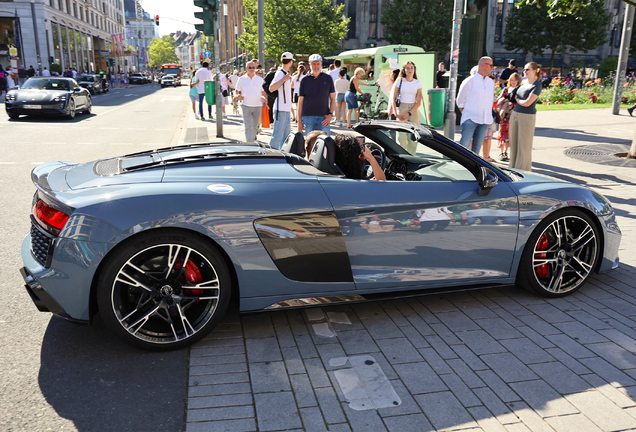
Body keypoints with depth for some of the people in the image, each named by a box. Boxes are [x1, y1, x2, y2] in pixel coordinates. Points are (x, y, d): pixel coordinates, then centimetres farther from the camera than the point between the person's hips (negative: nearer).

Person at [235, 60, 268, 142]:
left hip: (257, 106, 2)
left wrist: (265, 99, -9)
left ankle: (253, 140, 27)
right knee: (248, 127, -11)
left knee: (255, 127, 10)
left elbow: (264, 92, 12)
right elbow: (236, 92, 9)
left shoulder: (260, 79, 10)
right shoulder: (241, 79, 6)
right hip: (246, 106, -2)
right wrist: (238, 96, -14)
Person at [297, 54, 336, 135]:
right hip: (308, 117, 0)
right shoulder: (305, 80, 8)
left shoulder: (328, 78, 9)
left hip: (324, 117, 0)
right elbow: (300, 101, 8)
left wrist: (330, 114, -4)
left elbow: (333, 99, 10)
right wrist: (299, 120, 3)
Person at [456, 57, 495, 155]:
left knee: (477, 147, 6)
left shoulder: (491, 82, 16)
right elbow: (460, 101, 2)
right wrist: (466, 115, -2)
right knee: (464, 145, -11)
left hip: (485, 121, 6)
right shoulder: (470, 81, -2)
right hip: (470, 120, -5)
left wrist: (489, 118, 15)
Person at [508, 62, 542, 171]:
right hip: (515, 114, 8)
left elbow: (527, 103, -18)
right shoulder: (524, 83, 12)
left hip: (527, 116, -7)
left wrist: (517, 99, -3)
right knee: (513, 143, 10)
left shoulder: (537, 85, -11)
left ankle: (523, 170, 8)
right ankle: (513, 167, 19)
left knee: (524, 145, 0)